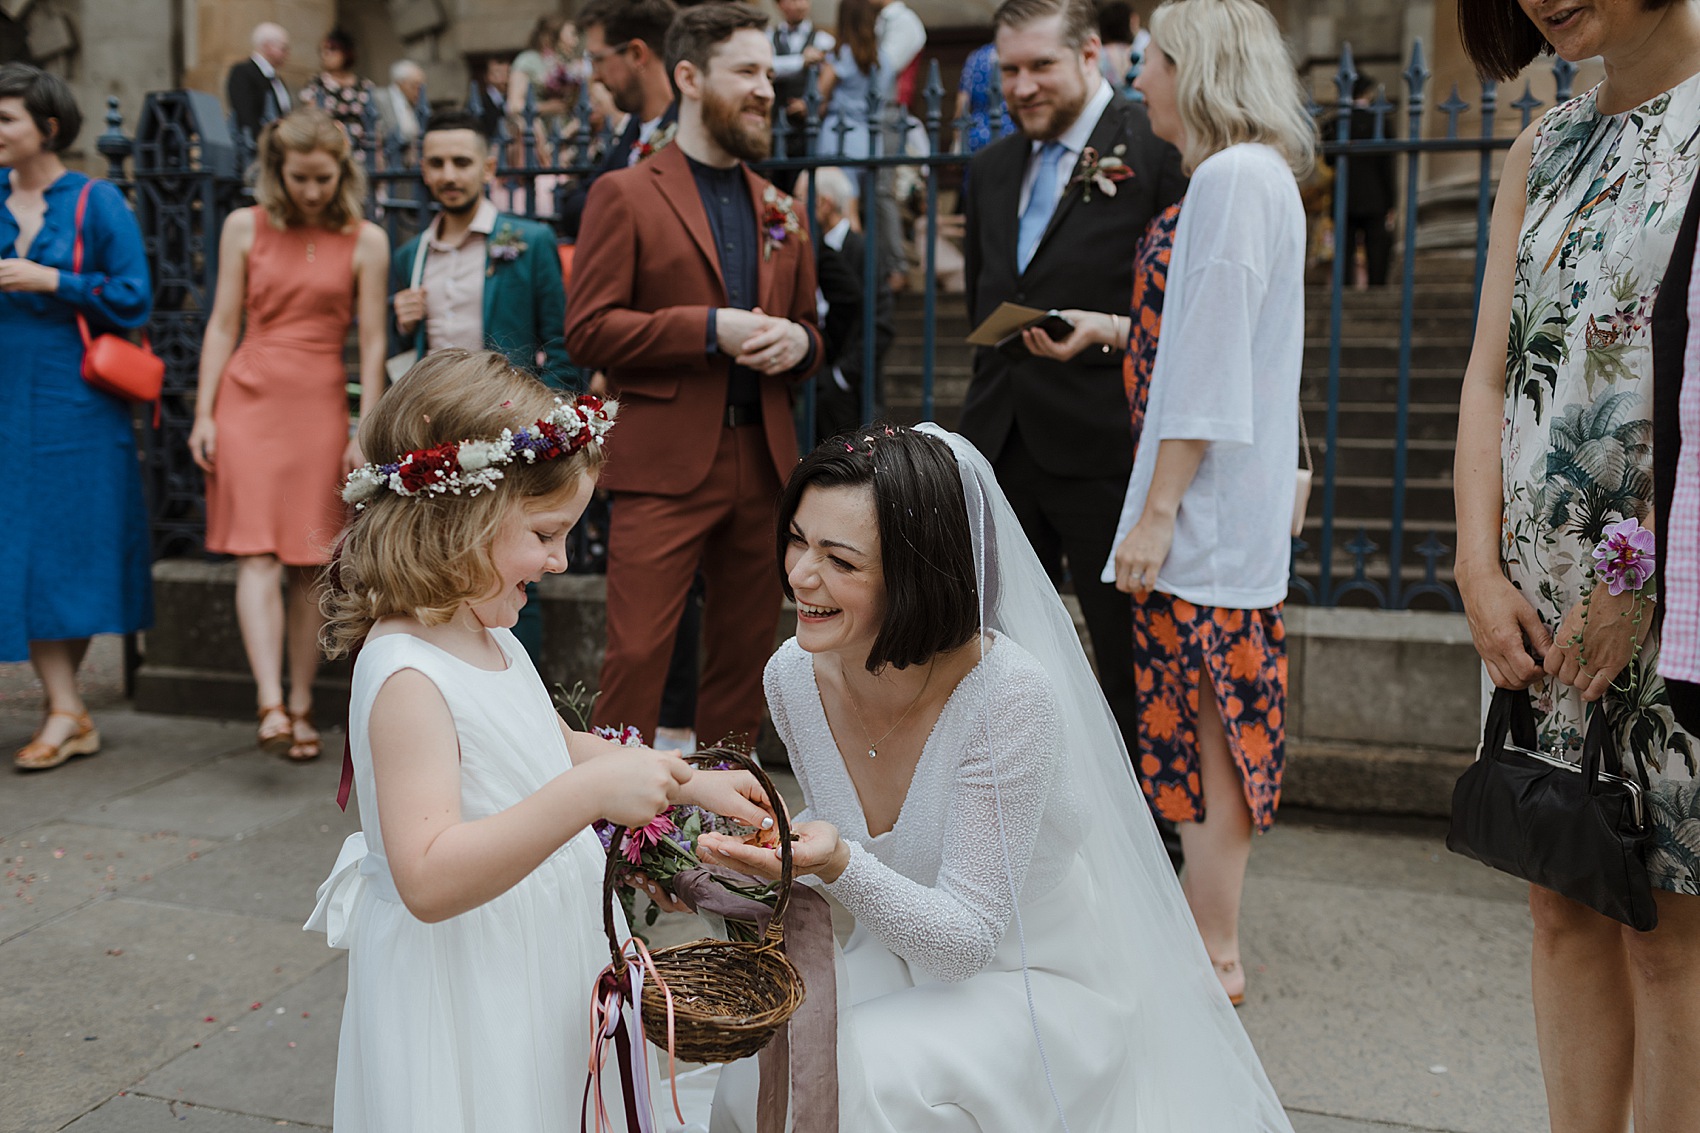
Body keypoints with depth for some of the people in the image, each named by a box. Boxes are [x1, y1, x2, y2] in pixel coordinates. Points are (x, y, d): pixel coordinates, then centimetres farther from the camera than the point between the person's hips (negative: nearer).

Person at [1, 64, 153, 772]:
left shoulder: (96, 203, -3)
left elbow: (134, 295, -8)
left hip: (75, 402, -4)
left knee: (73, 544, 1)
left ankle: (65, 706, 12)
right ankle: (67, 714, 6)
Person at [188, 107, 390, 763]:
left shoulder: (366, 242, 2)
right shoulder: (245, 228, 6)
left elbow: (373, 344, 1)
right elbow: (223, 325, 7)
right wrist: (204, 414, 2)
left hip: (322, 406, 0)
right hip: (249, 397, 0)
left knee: (310, 564, 2)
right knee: (257, 555, -11)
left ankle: (301, 708, 11)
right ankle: (270, 704, -17)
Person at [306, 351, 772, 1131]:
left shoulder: (491, 641, 5)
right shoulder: (408, 678, -25)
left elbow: (560, 750, 22)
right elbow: (429, 880, -33)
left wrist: (687, 782, 11)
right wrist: (588, 795, -39)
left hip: (539, 970, 9)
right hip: (463, 1000, -9)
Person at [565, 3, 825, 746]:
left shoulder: (781, 212, 18)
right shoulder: (626, 195, 1)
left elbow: (807, 331, 24)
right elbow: (587, 330, -7)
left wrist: (798, 342, -1)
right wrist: (710, 329, -15)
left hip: (763, 463, 6)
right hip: (664, 464, -5)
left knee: (747, 650, 11)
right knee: (637, 653, -6)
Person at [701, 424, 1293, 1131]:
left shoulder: (1012, 698, -29)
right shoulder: (793, 676, -12)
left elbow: (972, 935, -26)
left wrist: (840, 868, -42)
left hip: (1041, 986, -4)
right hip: (897, 963, 5)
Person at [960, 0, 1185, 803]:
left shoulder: (1157, 151, -5)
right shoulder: (991, 169, 15)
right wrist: (1013, 345, 9)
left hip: (1100, 444, -6)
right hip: (1002, 440, 7)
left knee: (1133, 664, 3)